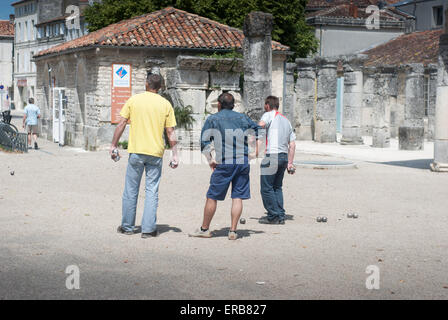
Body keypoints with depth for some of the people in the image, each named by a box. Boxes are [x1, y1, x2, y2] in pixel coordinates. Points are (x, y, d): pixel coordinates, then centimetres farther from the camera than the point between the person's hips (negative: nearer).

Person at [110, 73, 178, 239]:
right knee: (152, 192, 6)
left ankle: (127, 226, 17)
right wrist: (174, 155, 6)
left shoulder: (134, 99, 2)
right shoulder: (166, 104, 2)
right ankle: (148, 228, 4)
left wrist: (113, 145, 8)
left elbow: (121, 124, 1)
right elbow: (170, 132, 1)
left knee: (131, 190, 10)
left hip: (136, 151, 0)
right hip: (155, 153, 0)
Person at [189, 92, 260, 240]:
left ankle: (204, 229, 14)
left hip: (224, 163, -3)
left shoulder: (213, 119, 4)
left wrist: (210, 160, 5)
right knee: (237, 197, 6)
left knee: (212, 196, 6)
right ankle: (233, 231, 4)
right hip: (243, 161, 4)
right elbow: (257, 130, 22)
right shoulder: (242, 117, 14)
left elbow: (204, 142, -3)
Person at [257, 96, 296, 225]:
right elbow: (292, 144, 18)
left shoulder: (269, 115, 0)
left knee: (266, 188, -1)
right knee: (277, 187, 16)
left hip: (272, 156, -8)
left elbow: (261, 124, -24)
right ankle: (280, 216, 14)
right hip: (284, 156, 8)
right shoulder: (286, 120, 21)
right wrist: (290, 162, 19)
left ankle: (273, 216, 0)